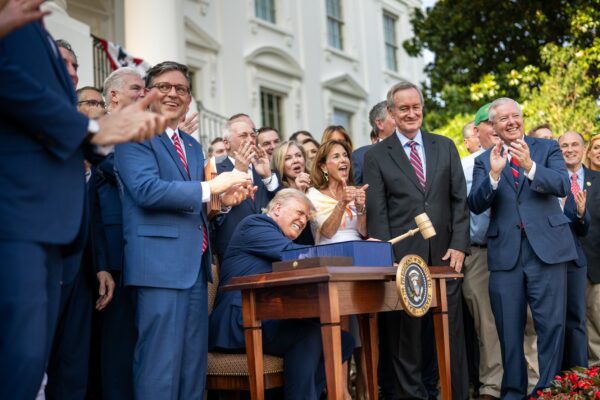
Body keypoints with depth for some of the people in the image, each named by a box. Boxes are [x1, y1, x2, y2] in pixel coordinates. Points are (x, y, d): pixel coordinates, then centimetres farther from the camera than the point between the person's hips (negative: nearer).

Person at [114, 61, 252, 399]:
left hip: (195, 264, 8)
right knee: (161, 364, -7)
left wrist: (223, 199, 2)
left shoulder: (193, 146, 21)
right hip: (160, 263, -8)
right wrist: (210, 187, -18)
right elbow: (147, 190, -18)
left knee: (194, 364, 11)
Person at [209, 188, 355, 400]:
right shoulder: (256, 223, 1)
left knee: (343, 339, -4)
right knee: (310, 333, -30)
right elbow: (293, 253, -15)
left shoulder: (283, 241, 27)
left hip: (270, 321, 9)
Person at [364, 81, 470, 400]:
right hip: (403, 258, -2)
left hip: (445, 254, 2)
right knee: (406, 334, 4)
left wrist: (458, 245, -1)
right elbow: (377, 212, -1)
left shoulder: (445, 147, 12)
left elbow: (460, 200, 8)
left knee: (451, 331, 7)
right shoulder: (376, 156, 4)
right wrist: (387, 259, -7)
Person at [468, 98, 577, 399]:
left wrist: (530, 166, -25)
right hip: (505, 253, 2)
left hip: (546, 249, -1)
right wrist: (494, 173, -18)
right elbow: (476, 205, -2)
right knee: (509, 330, 7)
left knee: (552, 325, -3)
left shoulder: (548, 148, 8)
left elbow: (562, 186, -9)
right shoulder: (484, 160, 11)